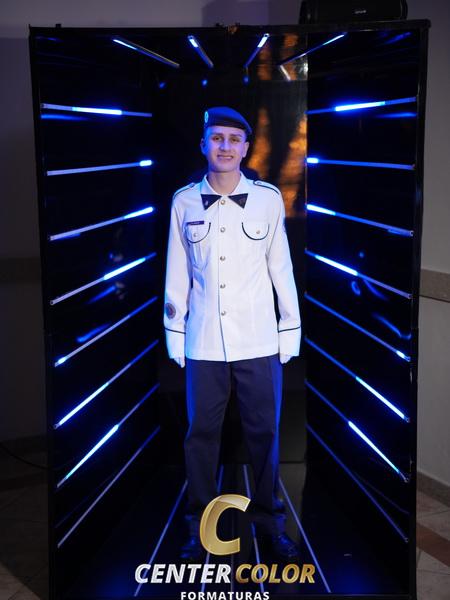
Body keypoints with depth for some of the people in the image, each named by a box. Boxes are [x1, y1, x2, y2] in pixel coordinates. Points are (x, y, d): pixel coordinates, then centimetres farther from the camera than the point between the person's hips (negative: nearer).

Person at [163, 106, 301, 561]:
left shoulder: (268, 198, -1)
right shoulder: (184, 201, 2)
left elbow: (281, 267, 3)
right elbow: (177, 273, 6)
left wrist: (291, 328, 3)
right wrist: (174, 334, 6)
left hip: (259, 341, -1)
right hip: (203, 342, 1)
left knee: (264, 432, 7)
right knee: (201, 433, 8)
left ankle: (269, 519, 25)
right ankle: (200, 524, 23)